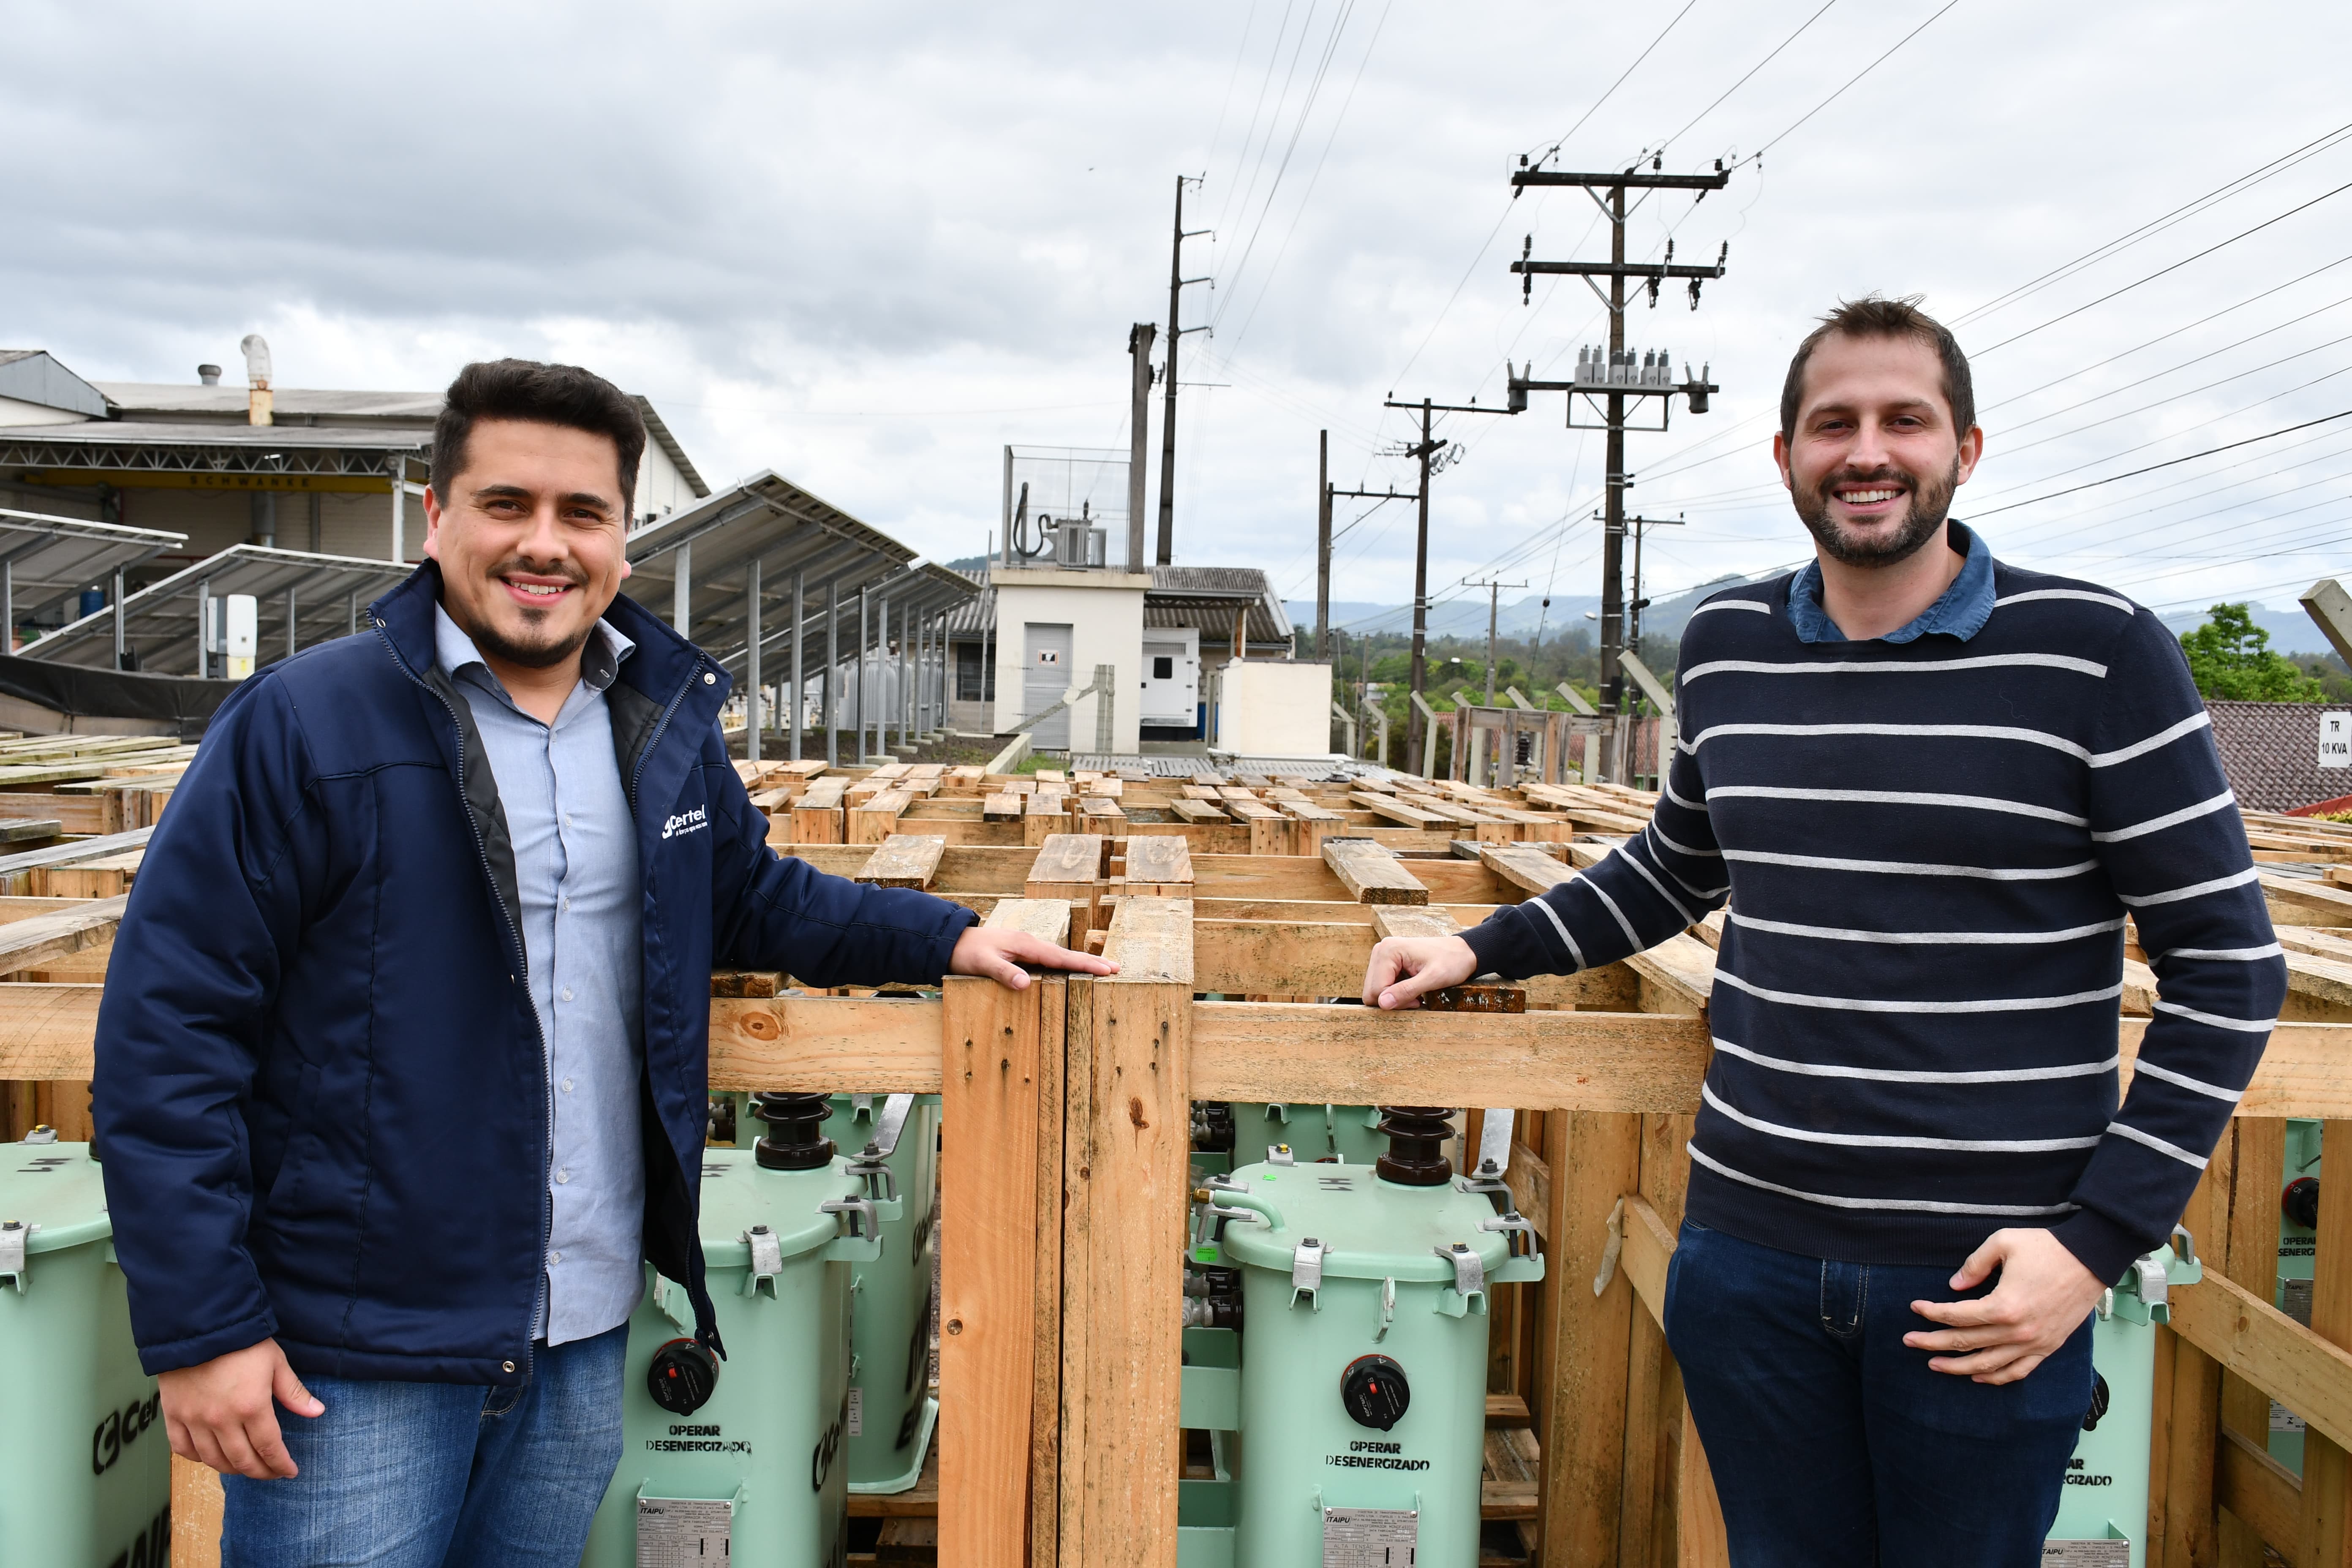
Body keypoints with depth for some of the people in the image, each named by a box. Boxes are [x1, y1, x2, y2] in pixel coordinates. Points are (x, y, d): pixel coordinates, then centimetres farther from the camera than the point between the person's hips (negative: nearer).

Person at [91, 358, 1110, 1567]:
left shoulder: (665, 724, 5)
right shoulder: (299, 725, -13)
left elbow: (754, 898, 18)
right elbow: (168, 1024, -13)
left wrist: (944, 937, 4)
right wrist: (200, 1327, -14)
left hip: (586, 1335, 5)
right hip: (354, 1356, -5)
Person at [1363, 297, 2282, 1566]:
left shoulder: (2096, 653, -8)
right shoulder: (1725, 648, 4)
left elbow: (2226, 965, -5)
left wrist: (2099, 1238, -11)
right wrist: (1484, 950, 11)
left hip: (1982, 1277, -3)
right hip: (1749, 1251, 4)